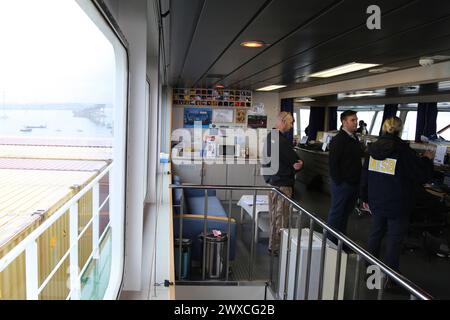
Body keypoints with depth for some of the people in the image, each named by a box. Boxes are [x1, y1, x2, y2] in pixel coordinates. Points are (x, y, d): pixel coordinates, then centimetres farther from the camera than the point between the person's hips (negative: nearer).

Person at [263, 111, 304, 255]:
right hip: (282, 183, -10)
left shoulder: (269, 136, 13)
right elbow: (295, 160, -15)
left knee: (274, 216, 17)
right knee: (281, 218, 0)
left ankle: (273, 246, 27)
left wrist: (295, 164, -1)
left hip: (272, 181, 10)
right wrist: (298, 164, 5)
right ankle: (277, 248, 8)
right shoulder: (281, 140, -20)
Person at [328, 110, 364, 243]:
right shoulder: (338, 140, -14)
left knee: (346, 212, 16)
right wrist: (338, 181, -19)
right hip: (342, 183, -8)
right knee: (336, 213, 3)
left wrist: (360, 180, 13)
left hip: (354, 182, 8)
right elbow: (333, 163, -18)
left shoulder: (354, 138, 12)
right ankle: (331, 241, 15)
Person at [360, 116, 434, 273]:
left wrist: (365, 197, 18)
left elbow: (365, 175, 8)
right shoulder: (403, 151, -17)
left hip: (376, 202, 6)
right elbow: (421, 176, -9)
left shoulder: (373, 148, 1)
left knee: (376, 233, 19)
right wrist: (427, 159, 10)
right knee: (394, 239, 6)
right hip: (397, 204, -5)